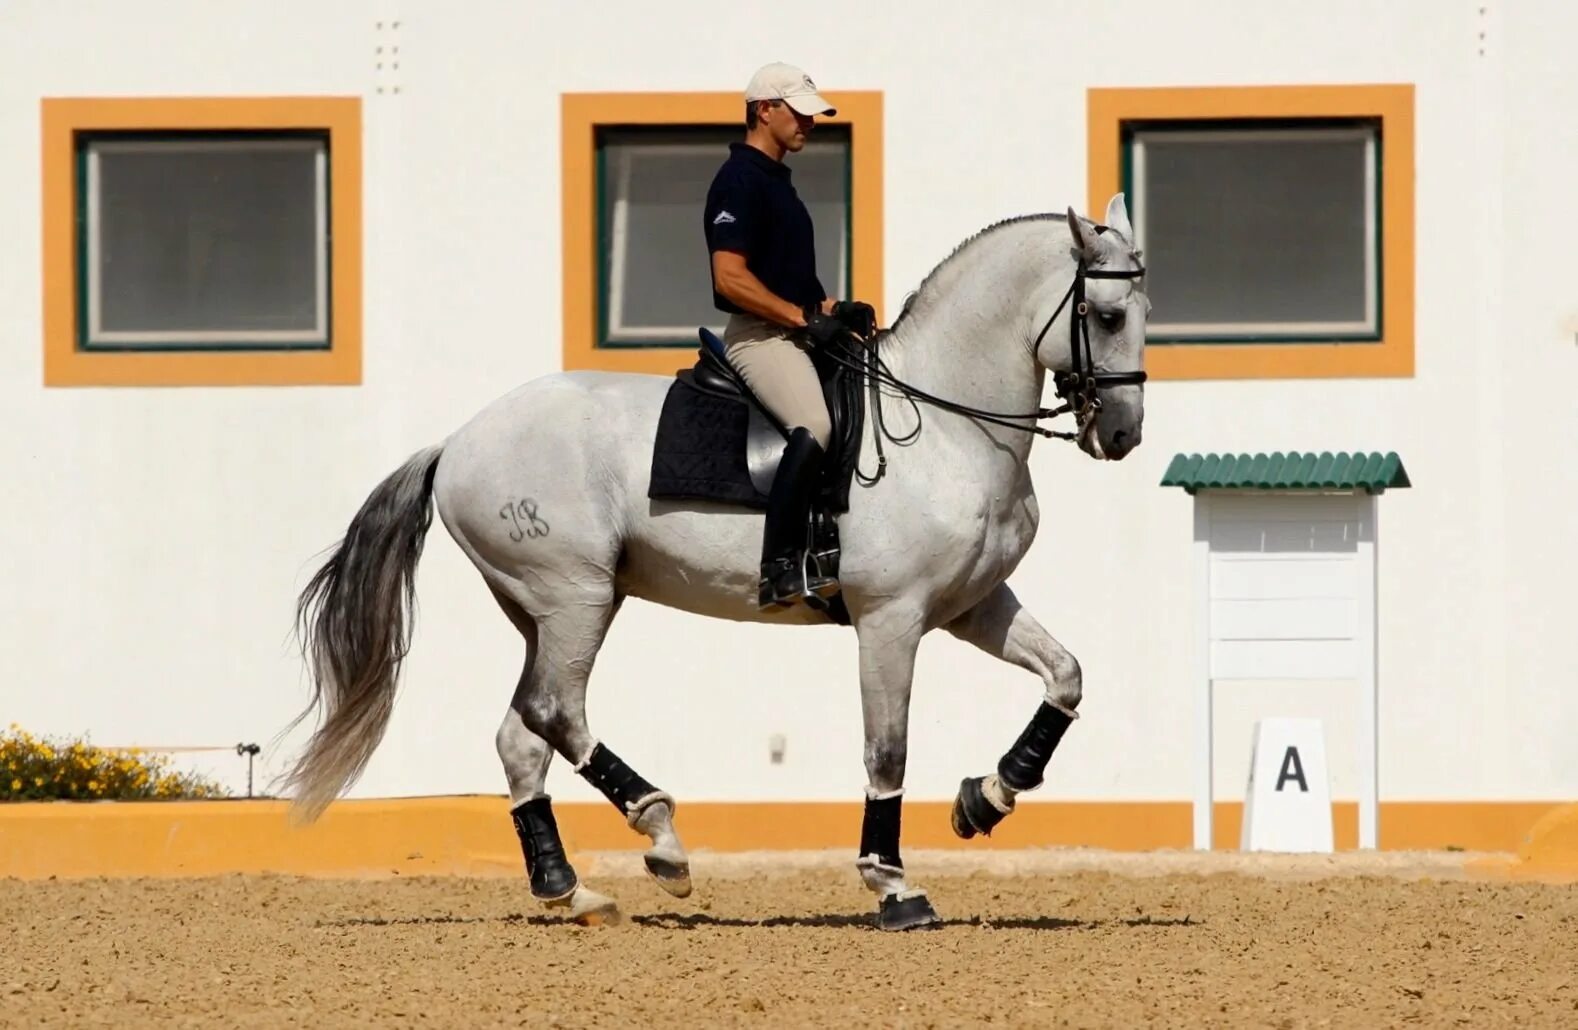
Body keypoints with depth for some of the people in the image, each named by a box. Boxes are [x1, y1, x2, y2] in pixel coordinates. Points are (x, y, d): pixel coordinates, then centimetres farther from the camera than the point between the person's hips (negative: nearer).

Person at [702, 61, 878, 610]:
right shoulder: (740, 180, -10)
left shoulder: (777, 180, 22)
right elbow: (731, 277, -19)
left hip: (794, 334, 11)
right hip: (758, 336, -11)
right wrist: (804, 317, -18)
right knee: (816, 425, -32)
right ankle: (780, 570, -35)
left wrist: (835, 310, 11)